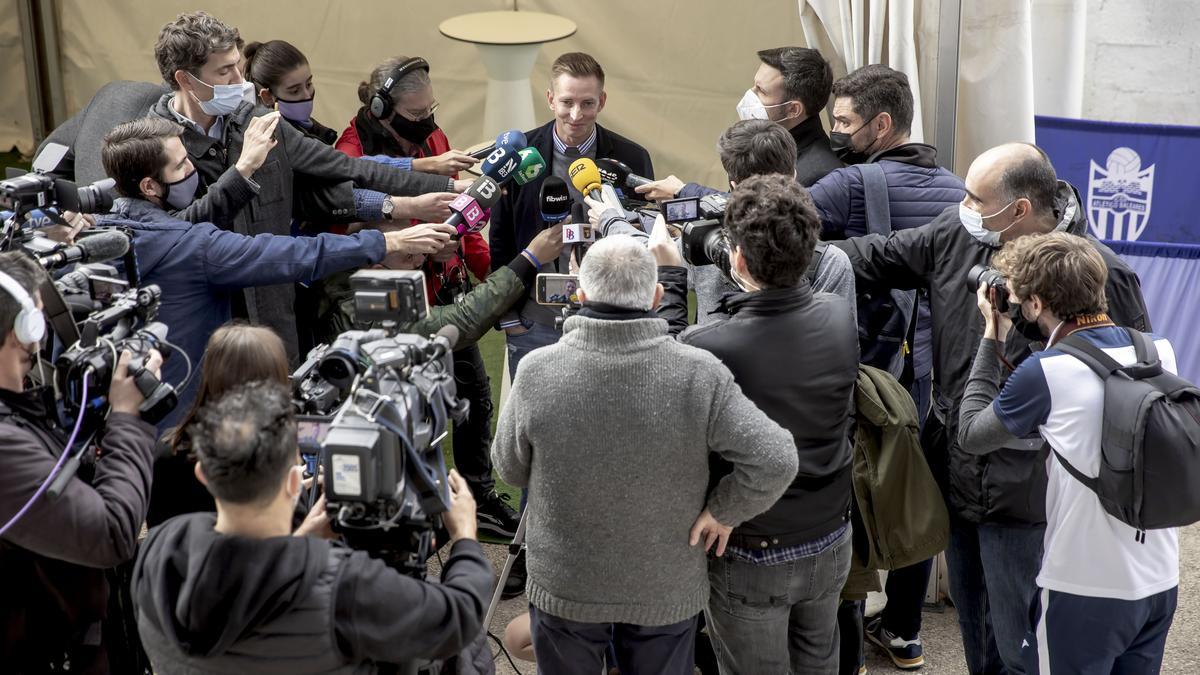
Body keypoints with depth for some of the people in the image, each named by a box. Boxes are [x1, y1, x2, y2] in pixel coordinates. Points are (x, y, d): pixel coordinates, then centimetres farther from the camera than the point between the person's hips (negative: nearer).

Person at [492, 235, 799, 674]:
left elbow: (510, 469, -5)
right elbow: (776, 461, -21)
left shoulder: (536, 372, -19)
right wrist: (724, 510, -5)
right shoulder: (700, 375, -21)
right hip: (668, 590, 0)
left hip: (564, 587, 0)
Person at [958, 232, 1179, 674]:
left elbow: (972, 435, -3)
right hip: (1161, 581, 6)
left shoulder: (1046, 373, -17)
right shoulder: (1161, 351, -1)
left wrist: (992, 338, 2)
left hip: (1086, 590, -5)